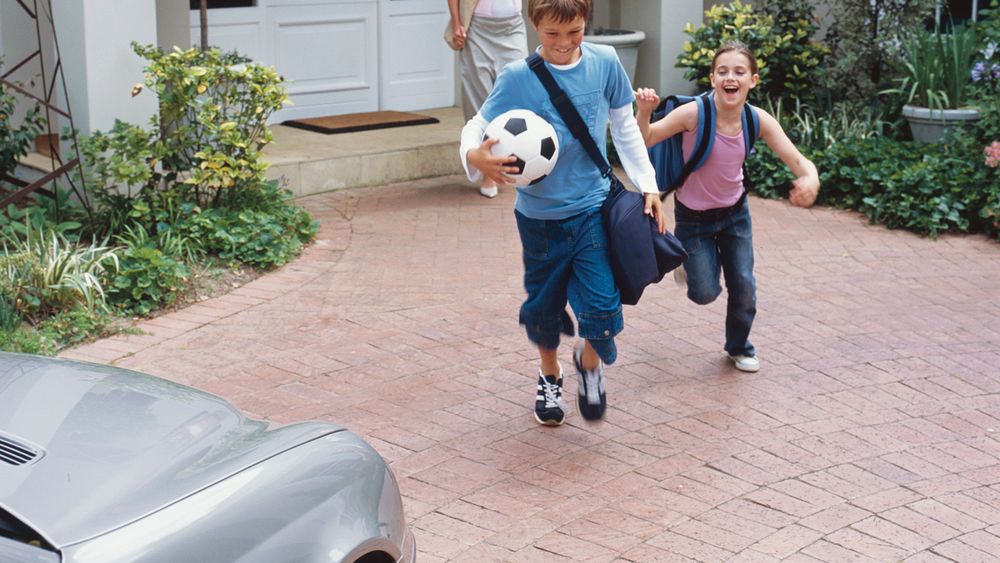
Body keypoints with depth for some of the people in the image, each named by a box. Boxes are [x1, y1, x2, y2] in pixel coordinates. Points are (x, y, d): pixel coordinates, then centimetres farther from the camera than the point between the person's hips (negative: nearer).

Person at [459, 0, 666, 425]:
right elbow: (479, 125, -11)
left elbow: (624, 126, 5)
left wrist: (647, 185, 4)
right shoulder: (518, 77, -14)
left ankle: (590, 361, 26)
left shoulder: (605, 63, -7)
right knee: (544, 303, 14)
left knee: (602, 306, -9)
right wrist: (474, 156, -34)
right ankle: (549, 375, 44)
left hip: (593, 207, 1)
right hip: (539, 214, 0)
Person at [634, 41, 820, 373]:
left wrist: (810, 179, -43)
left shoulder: (758, 120, -17)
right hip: (693, 216, -3)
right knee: (705, 294, -2)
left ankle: (739, 346, 33)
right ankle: (687, 259, 34)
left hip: (735, 212, 3)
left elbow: (798, 161, -20)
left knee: (744, 287, 4)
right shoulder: (694, 113, -27)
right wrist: (644, 112, -47)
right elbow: (643, 142, -26)